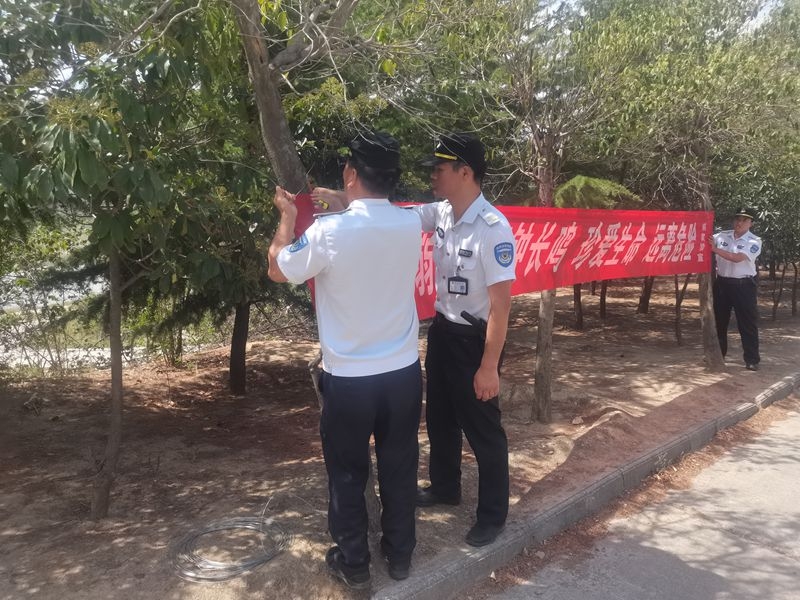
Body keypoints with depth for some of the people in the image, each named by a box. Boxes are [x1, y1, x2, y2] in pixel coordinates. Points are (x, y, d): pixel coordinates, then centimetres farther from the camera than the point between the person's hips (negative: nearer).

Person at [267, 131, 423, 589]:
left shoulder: (329, 232, -20)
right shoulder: (411, 225, -7)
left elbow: (278, 270, -1)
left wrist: (288, 216, 12)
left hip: (348, 379, -3)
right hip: (403, 373, 4)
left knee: (348, 475, 15)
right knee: (400, 469, 18)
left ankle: (354, 564, 30)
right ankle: (400, 555, 34)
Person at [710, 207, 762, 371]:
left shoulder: (754, 241, -7)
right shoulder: (722, 236, 5)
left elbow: (737, 258, -21)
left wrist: (715, 249, -26)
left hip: (744, 285, -4)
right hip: (722, 283, 4)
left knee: (748, 323, -1)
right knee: (719, 320, 13)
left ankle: (752, 359, 6)